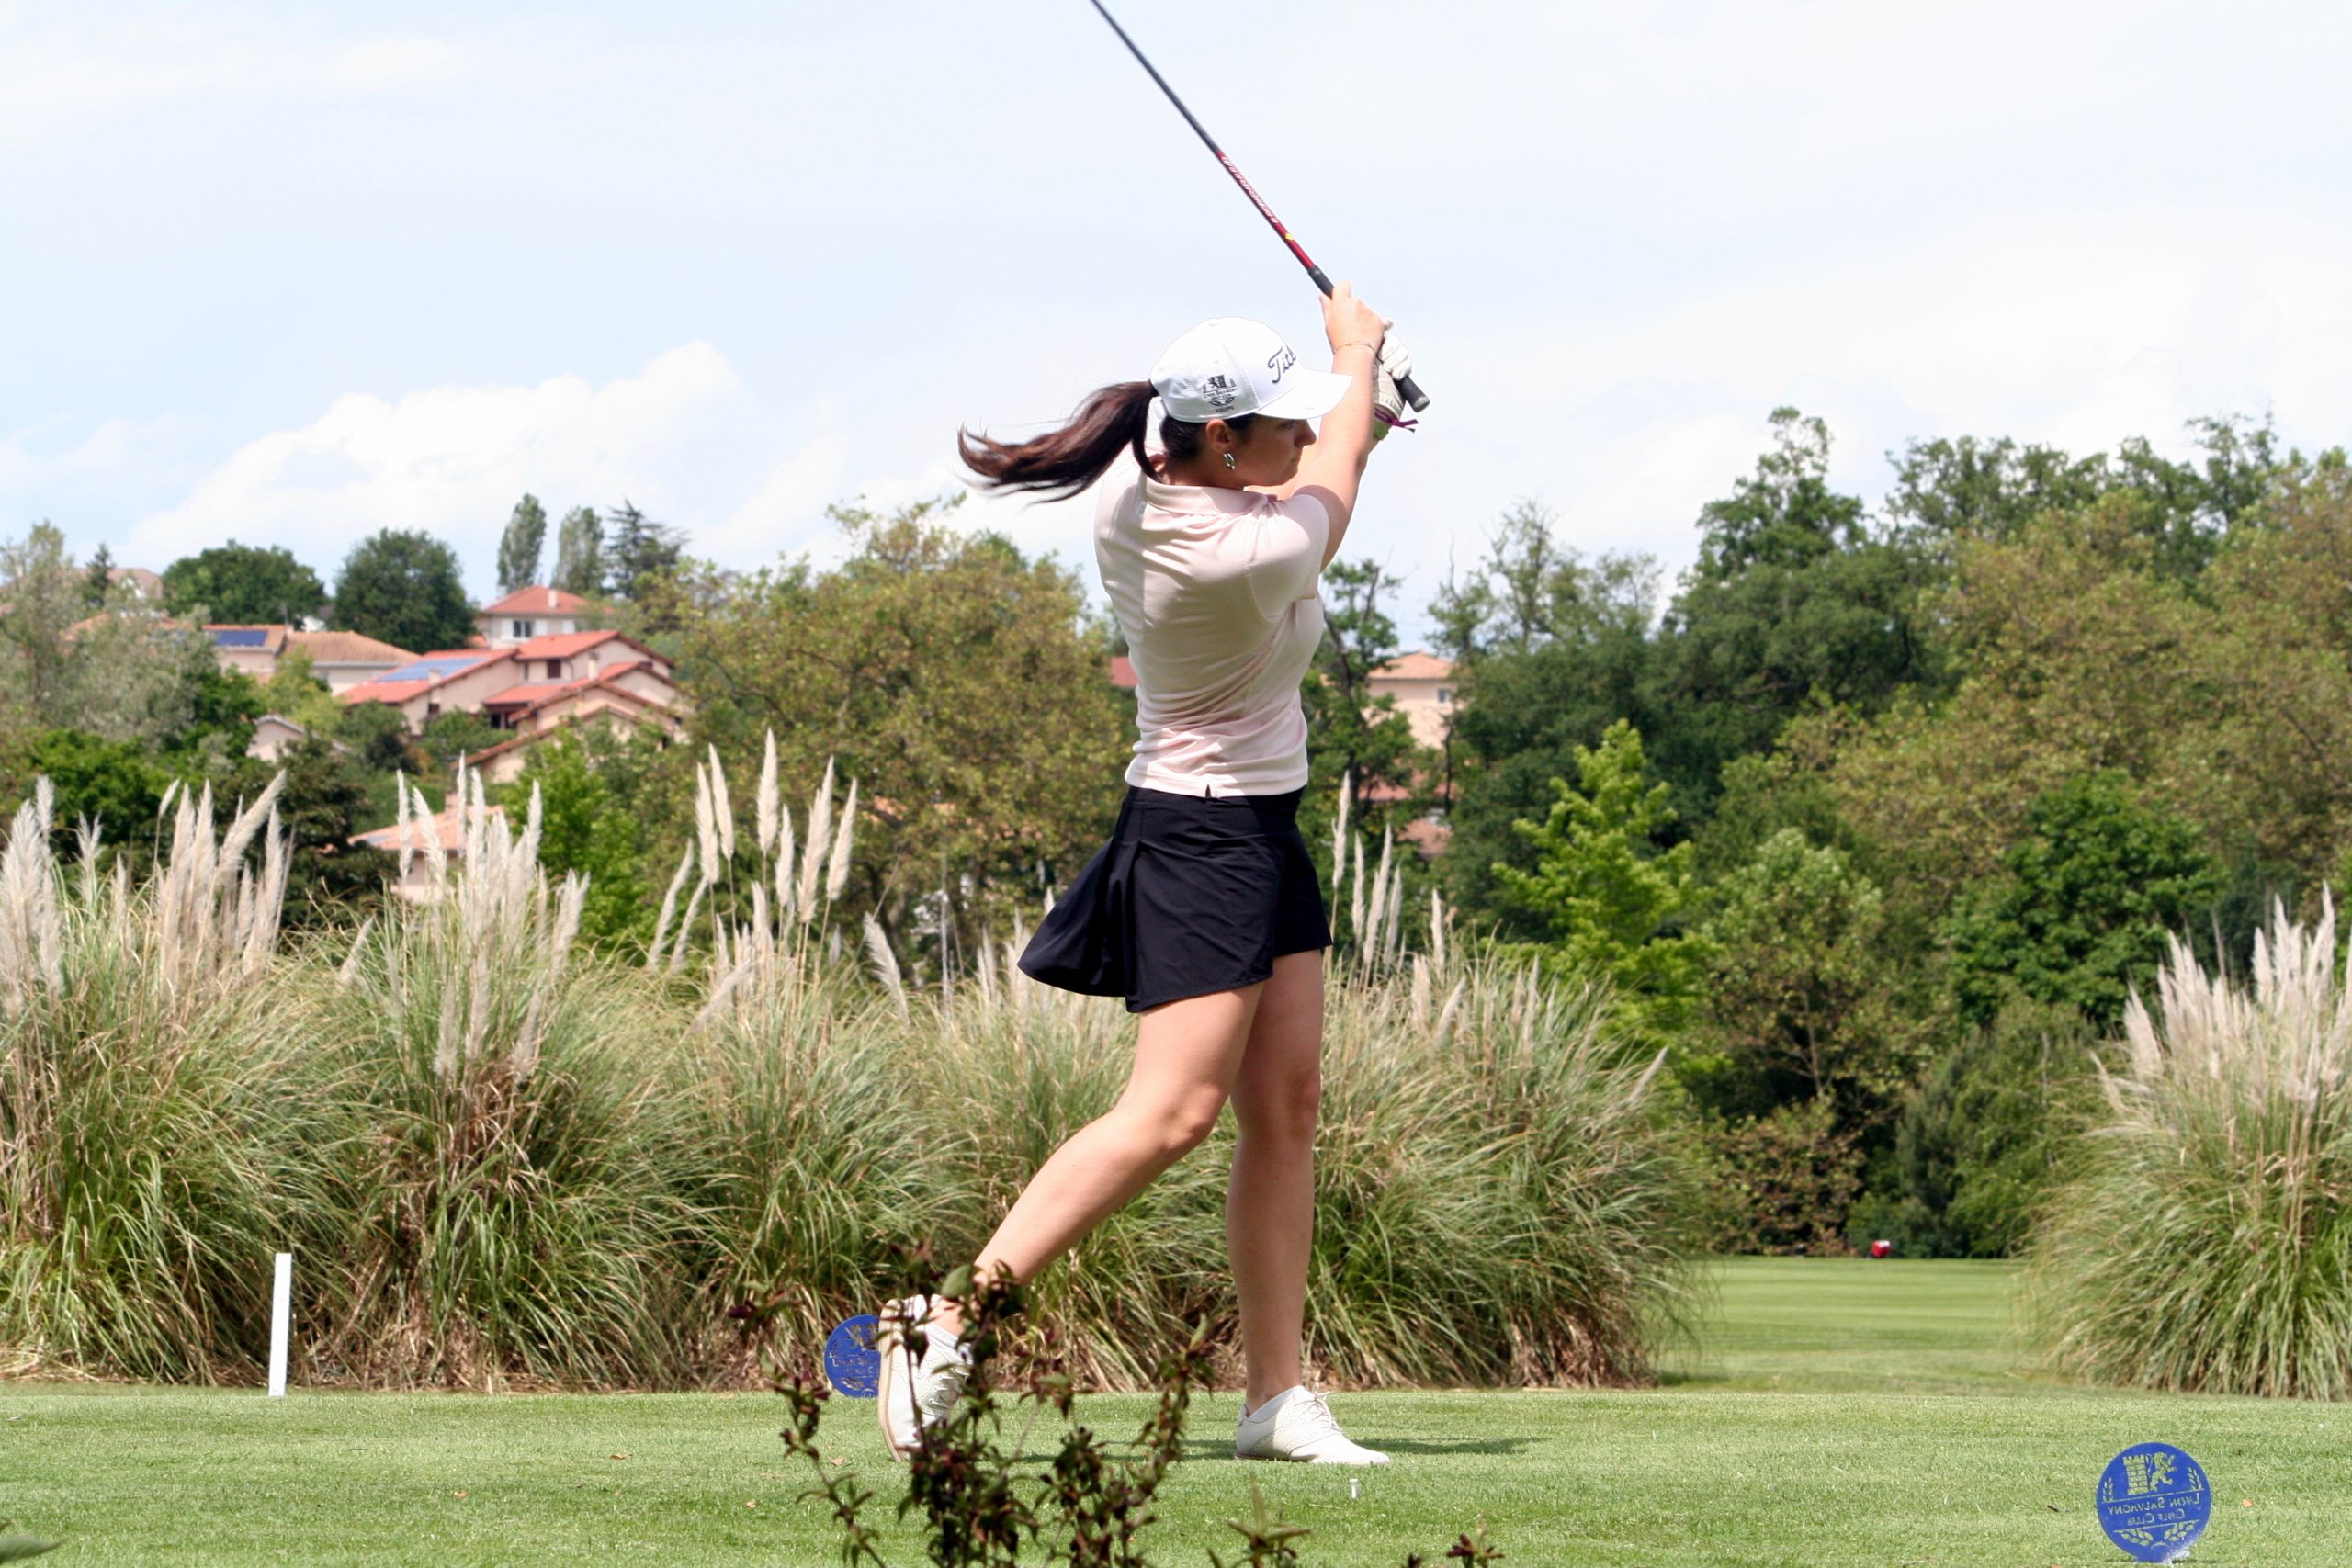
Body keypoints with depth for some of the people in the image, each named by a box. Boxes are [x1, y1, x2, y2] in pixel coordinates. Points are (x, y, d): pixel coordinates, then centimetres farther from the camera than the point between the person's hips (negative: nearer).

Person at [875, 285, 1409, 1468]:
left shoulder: (1132, 494, -3)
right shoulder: (1249, 558, -27)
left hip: (1260, 833, 10)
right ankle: (950, 1317, -15)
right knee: (1173, 1111, -14)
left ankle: (1277, 1396, 9)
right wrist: (1357, 357, 13)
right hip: (1205, 837, -10)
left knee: (1285, 1106, 8)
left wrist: (1354, 400, 20)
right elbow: (1330, 485, -3)